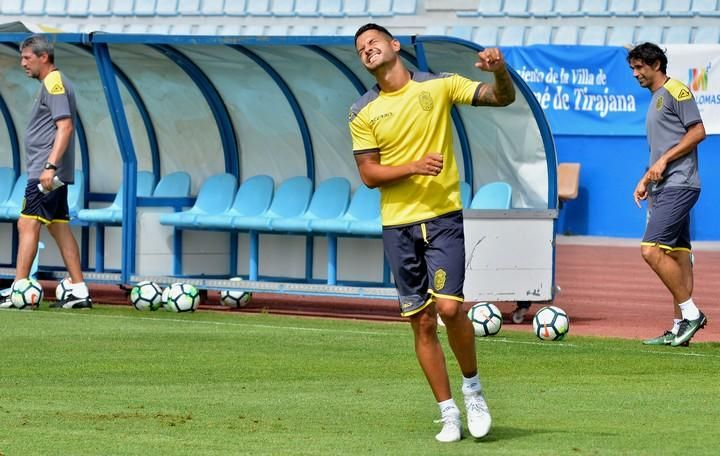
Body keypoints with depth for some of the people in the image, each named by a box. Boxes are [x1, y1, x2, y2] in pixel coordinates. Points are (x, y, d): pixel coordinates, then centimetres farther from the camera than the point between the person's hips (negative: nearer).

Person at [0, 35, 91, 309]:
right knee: (59, 228, 9)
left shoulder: (54, 83, -12)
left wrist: (50, 166, -27)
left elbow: (65, 127, -21)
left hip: (45, 174, -10)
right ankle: (80, 292, 8)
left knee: (28, 225, -12)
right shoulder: (52, 84, 19)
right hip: (54, 173, 10)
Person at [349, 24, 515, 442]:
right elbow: (369, 174, 0)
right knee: (422, 322, 2)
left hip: (444, 216, -2)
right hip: (398, 224, 2)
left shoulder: (439, 86, 1)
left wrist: (500, 71, -21)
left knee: (449, 307, -17)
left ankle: (472, 386, 8)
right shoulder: (363, 113, 3)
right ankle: (449, 414, 11)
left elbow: (503, 98, 2)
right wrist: (414, 167, -16)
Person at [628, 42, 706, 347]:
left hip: (679, 185, -10)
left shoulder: (675, 91, -5)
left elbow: (697, 131, -13)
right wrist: (645, 181, 19)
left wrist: (664, 161, -15)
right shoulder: (655, 100, 24)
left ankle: (691, 313, -12)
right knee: (678, 255, 6)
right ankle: (680, 329, 5)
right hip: (664, 188, 10)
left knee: (651, 250, -18)